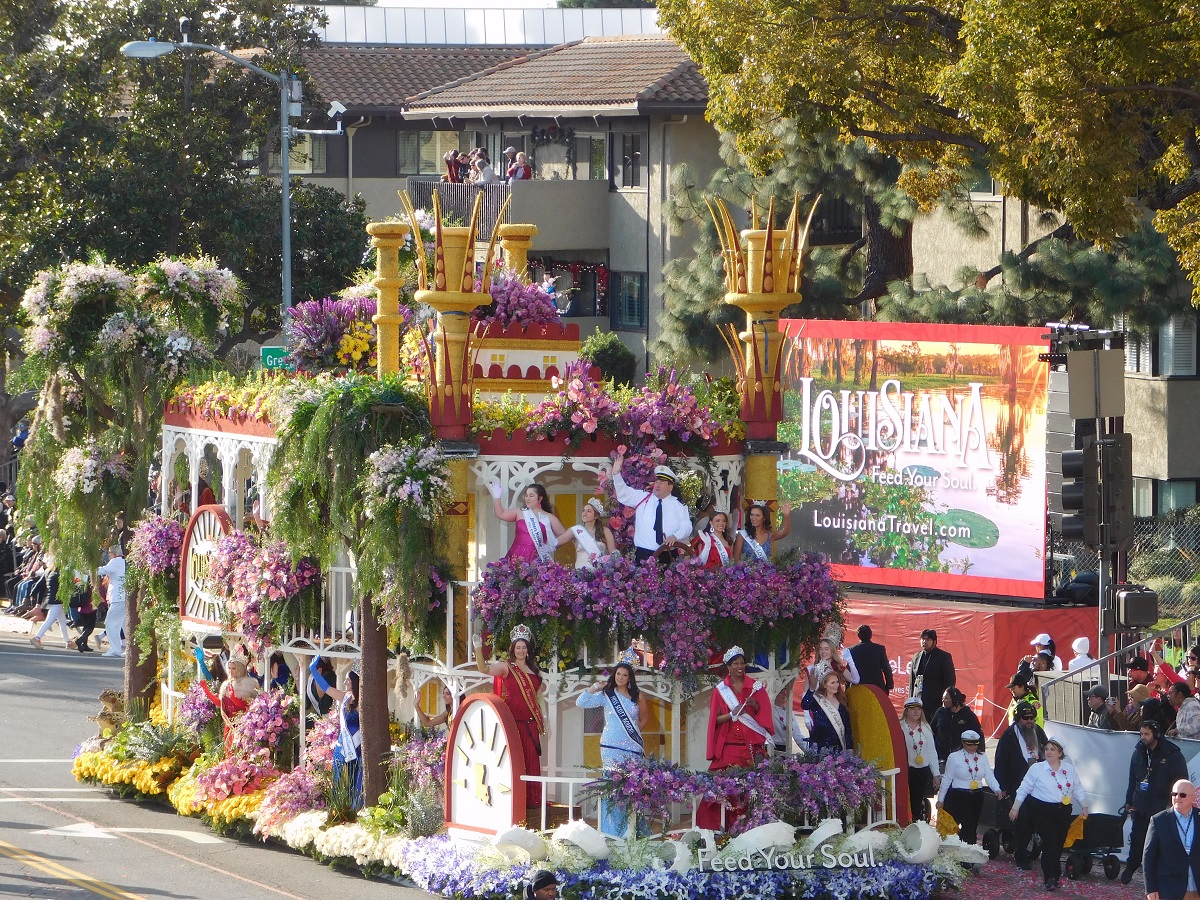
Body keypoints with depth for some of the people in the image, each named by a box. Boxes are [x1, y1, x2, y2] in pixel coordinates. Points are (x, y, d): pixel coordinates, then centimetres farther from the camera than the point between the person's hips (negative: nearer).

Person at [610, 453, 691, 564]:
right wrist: (616, 474, -10)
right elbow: (623, 494, 4)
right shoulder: (643, 498, 11)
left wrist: (675, 536, -16)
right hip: (643, 554, 1)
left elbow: (686, 527, 5)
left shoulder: (678, 505, 8)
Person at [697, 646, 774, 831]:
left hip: (752, 746, 1)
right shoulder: (720, 689, 8)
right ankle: (724, 827, -7)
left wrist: (755, 706, -9)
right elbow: (716, 719, 4)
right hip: (729, 745, -1)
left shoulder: (755, 687, 11)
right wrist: (733, 714, -12)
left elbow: (765, 715, 10)